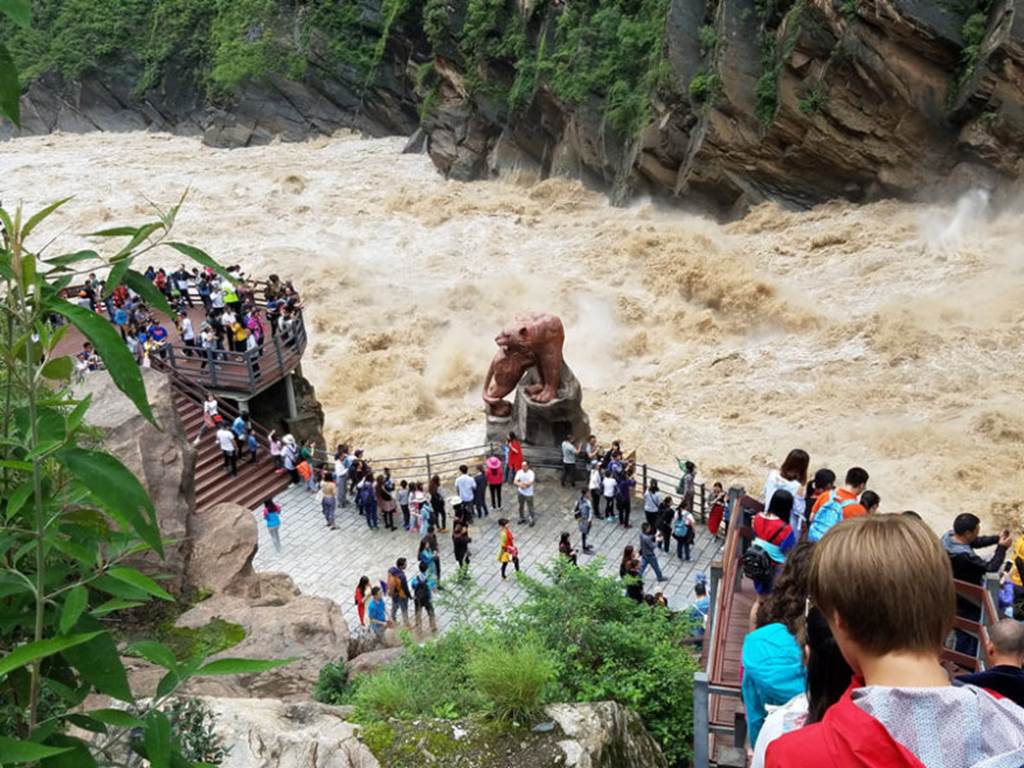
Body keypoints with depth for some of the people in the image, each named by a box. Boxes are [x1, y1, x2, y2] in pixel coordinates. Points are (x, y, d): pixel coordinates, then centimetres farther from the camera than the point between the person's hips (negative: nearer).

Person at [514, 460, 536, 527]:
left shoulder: (531, 473, -21)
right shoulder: (519, 472, -8)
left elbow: (530, 483, -29)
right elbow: (515, 481, -14)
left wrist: (521, 483, -21)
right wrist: (520, 484, -33)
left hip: (529, 493, -4)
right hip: (521, 492, 4)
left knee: (530, 507, 6)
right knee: (521, 506, 18)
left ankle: (531, 520, 22)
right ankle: (522, 518, 37)